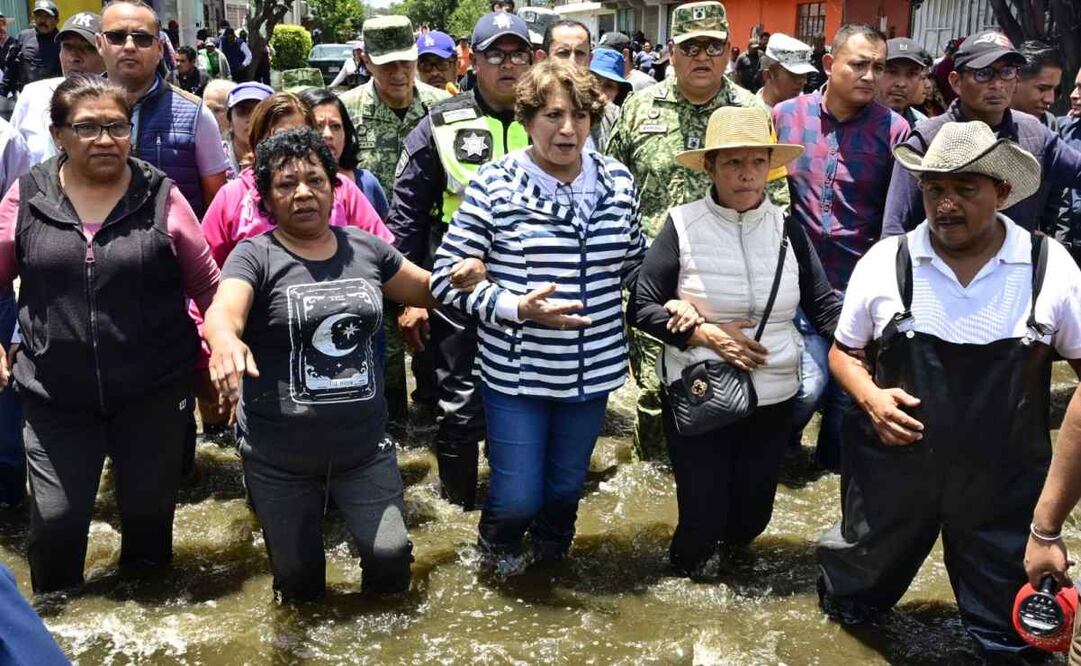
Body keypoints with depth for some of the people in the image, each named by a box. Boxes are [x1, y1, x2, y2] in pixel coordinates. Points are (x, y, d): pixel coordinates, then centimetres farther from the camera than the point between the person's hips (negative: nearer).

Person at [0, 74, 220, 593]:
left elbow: (208, 286, 4)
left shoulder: (161, 197, -4)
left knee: (149, 512, 13)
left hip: (155, 392, 0)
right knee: (55, 520, 2)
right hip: (55, 396, 1)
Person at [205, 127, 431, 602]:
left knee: (391, 553, -8)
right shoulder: (256, 256, -8)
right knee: (298, 578, 13)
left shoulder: (366, 248, 3)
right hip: (279, 459, -2)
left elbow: (427, 289, 17)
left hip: (365, 447, 2)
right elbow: (223, 311, -26)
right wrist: (225, 341, -50)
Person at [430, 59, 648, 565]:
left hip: (592, 369, 4)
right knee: (518, 498, 3)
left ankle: (551, 560, 51)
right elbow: (447, 276, -12)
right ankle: (497, 550, 40)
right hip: (517, 370, -4)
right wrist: (515, 307, -22)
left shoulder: (617, 181, 2)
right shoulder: (494, 184, -13)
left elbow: (634, 265, 18)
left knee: (566, 488, 19)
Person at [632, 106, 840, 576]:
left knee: (751, 516, 16)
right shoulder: (683, 226, -10)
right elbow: (642, 308, -9)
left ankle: (730, 549, 52)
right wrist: (705, 334, -19)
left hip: (773, 398, 3)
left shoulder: (787, 229, -1)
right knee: (703, 517, 4)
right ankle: (686, 567, 40)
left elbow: (825, 305, -4)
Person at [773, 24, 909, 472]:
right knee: (808, 385, -9)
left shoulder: (893, 129, -5)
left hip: (864, 287, 0)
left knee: (850, 388, 10)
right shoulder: (786, 115, -1)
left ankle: (834, 462, 36)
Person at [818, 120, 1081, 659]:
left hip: (1004, 478, 0)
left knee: (1009, 634, 17)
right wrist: (870, 397, -15)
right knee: (854, 593, 23)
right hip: (893, 465, 1)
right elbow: (843, 352, 5)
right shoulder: (884, 263, -8)